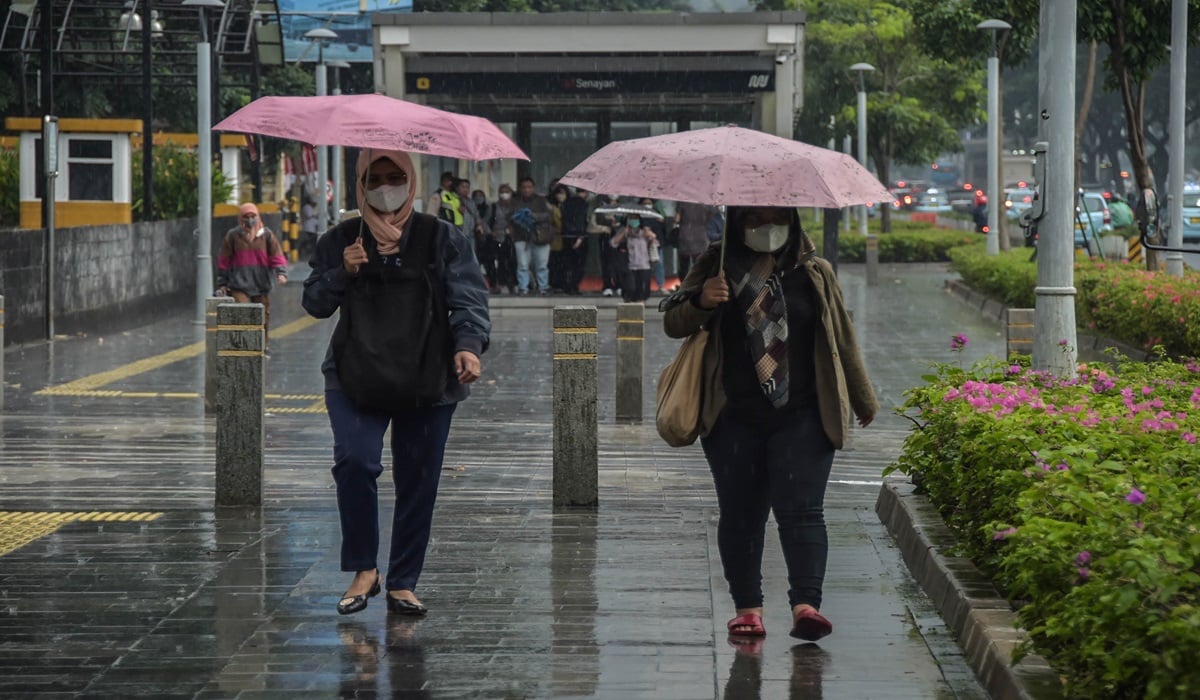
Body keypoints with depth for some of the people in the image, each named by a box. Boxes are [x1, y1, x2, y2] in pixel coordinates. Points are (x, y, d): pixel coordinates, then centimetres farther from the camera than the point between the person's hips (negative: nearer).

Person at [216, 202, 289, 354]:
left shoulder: (267, 235, 6)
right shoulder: (232, 236, 3)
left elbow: (277, 255, 2)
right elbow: (224, 261, 8)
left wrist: (281, 273, -16)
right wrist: (222, 284, 8)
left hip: (262, 285, 2)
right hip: (240, 286, -2)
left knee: (263, 319, 9)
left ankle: (263, 348, 23)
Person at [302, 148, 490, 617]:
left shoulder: (442, 239, 5)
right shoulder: (340, 240, 9)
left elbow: (468, 298, -4)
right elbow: (315, 304, 10)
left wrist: (469, 345, -23)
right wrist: (342, 273, -10)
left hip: (427, 381, 0)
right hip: (355, 379, 0)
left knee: (418, 482, 2)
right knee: (354, 461, -20)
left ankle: (403, 584, 14)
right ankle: (363, 570, -6)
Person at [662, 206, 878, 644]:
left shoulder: (814, 273, 10)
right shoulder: (715, 267, 10)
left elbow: (842, 339, 16)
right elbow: (673, 324, 7)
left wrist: (864, 401, 22)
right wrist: (700, 302, -15)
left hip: (802, 418, -1)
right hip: (734, 420, 1)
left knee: (800, 508, -12)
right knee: (739, 514, 4)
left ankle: (806, 603, -19)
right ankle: (747, 606, 11)